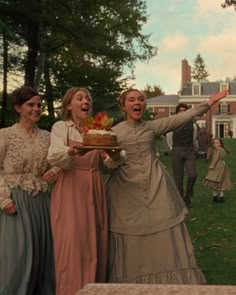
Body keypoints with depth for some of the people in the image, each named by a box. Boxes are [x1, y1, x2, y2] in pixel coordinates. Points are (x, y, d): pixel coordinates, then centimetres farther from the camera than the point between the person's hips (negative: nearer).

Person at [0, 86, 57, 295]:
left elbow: (56, 163, 18)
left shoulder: (47, 136, 9)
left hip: (41, 201, 5)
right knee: (17, 253, -3)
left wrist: (56, 171, -5)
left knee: (42, 252, 8)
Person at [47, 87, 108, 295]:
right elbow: (54, 157, -17)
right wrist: (71, 151, -38)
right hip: (71, 191, -4)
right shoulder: (61, 127, 1)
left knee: (95, 244, 5)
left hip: (94, 192, 4)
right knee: (72, 245, -8)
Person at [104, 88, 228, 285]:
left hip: (156, 187, 2)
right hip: (127, 190, -1)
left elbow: (181, 118, -1)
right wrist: (112, 160, -22)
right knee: (131, 242, 1)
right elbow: (109, 164, 2)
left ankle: (167, 279, 13)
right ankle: (133, 282, 15)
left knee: (164, 237, 2)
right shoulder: (114, 132, 3)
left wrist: (208, 103, -6)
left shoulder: (153, 126, 6)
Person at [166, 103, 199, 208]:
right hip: (177, 152, -1)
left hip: (189, 151, 1)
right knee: (178, 177, 0)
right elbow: (169, 139, 14)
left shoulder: (192, 125, 4)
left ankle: (188, 196, 6)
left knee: (192, 174, -14)